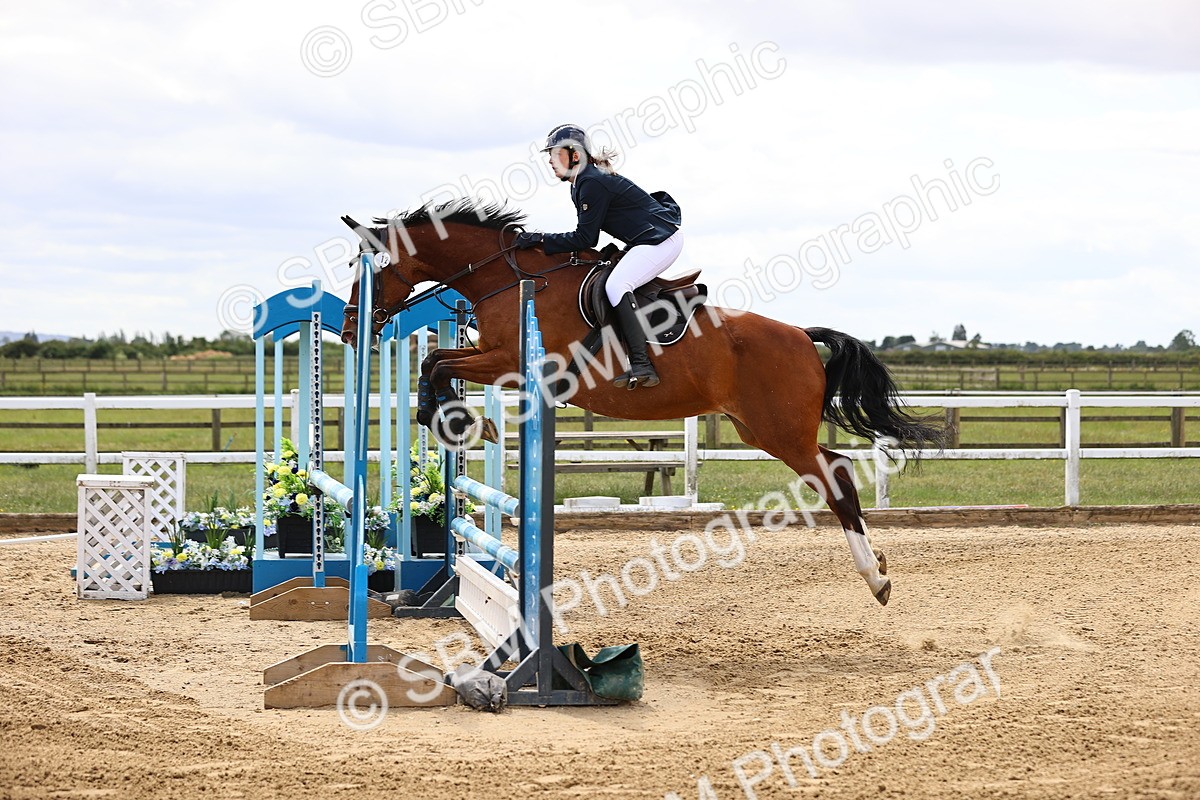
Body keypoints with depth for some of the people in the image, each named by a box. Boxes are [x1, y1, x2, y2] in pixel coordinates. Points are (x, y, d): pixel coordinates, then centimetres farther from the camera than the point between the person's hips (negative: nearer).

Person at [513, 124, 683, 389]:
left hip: (660, 240, -11)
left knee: (616, 285, -25)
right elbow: (587, 235, 16)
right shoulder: (583, 183, 15)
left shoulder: (592, 183, -17)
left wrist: (541, 240, -13)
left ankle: (641, 366, -33)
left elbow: (585, 239, -16)